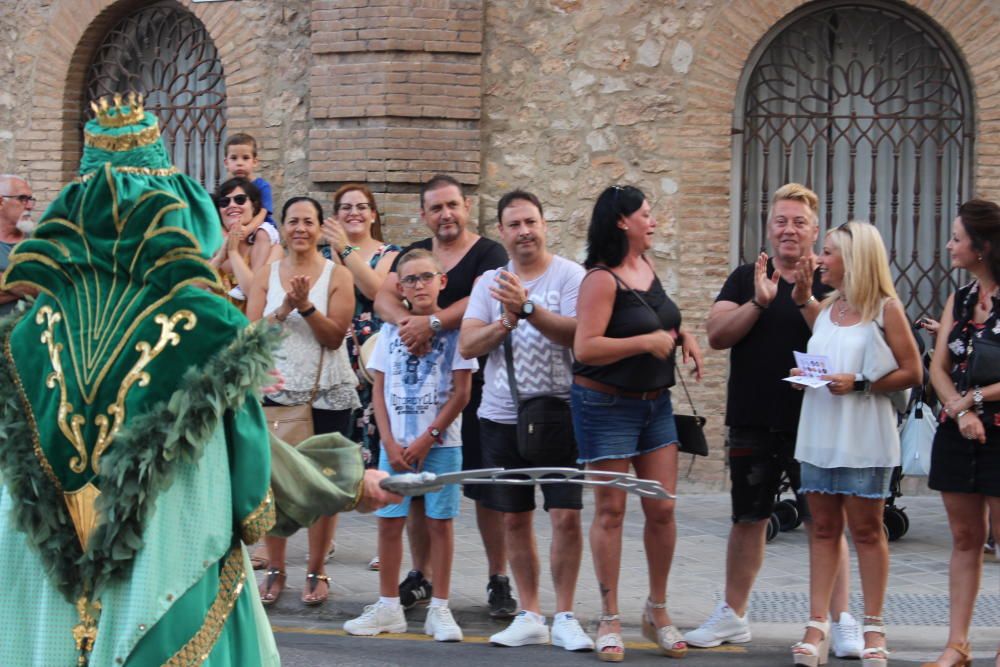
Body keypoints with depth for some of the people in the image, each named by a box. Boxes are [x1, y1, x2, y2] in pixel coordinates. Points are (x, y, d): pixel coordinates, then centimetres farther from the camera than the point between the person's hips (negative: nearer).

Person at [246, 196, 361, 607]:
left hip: (327, 393, -2)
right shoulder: (266, 275, 6)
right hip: (276, 390, 2)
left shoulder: (337, 276, 0)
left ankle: (317, 573, 11)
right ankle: (275, 571, 11)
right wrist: (284, 308, -17)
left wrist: (306, 306, -20)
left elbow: (335, 335, -8)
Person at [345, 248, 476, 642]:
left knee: (440, 520, 0)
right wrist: (389, 441, -4)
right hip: (396, 442, 3)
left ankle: (439, 609, 7)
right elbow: (380, 390, 8)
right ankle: (388, 607, 12)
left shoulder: (454, 329, -2)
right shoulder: (391, 330, 7)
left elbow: (461, 392, -5)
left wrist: (428, 438, -9)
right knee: (389, 519, 3)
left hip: (440, 442, -3)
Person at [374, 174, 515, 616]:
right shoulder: (414, 254, 13)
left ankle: (498, 580, 6)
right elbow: (383, 297, -2)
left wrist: (433, 323, -30)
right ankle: (421, 577, 20)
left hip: (475, 384, -5)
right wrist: (405, 319, -23)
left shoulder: (488, 254, -2)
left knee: (487, 488, -2)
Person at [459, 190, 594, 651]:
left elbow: (577, 333, -18)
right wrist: (506, 322, -16)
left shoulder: (570, 275, -4)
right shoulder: (489, 283, 8)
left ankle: (564, 617, 1)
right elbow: (467, 346, -1)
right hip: (502, 417, 4)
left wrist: (528, 308, -26)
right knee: (514, 518, 8)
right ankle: (529, 616, 18)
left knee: (565, 515, -9)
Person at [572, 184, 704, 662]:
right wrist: (648, 341, -20)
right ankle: (610, 621, 7)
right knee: (610, 511, -1)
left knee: (662, 510, 5)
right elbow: (585, 348, -23)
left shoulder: (647, 268, 8)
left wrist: (684, 336, 7)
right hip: (607, 405, -7)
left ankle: (657, 612, 20)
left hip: (656, 403, 7)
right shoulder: (601, 279, -15)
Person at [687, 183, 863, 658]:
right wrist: (759, 303, -16)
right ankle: (733, 616, 22)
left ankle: (840, 621, 2)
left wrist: (807, 301, -22)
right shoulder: (746, 279, 9)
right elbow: (717, 335, -3)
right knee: (748, 521, 12)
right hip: (752, 422, 3)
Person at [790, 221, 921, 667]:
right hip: (819, 430, 5)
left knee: (866, 528, 2)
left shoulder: (885, 309, -5)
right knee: (824, 527, 6)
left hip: (862, 434, -5)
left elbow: (911, 372, -8)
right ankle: (817, 625, 5)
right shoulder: (824, 308, 12)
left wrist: (859, 384, -17)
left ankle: (873, 627, 9)